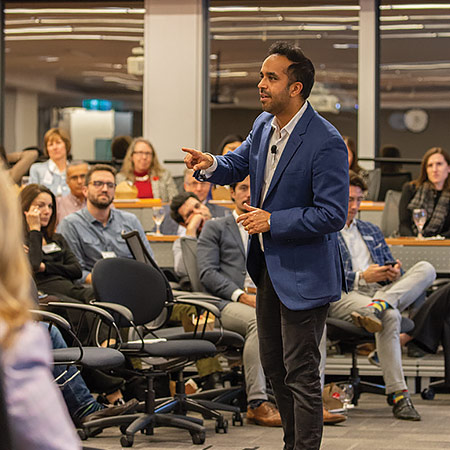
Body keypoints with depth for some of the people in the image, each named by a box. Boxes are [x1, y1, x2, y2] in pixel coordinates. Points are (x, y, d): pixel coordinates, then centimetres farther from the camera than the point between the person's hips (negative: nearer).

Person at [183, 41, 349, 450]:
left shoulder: (325, 142, -23)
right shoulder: (264, 125, 2)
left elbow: (333, 214, -23)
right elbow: (237, 165, 14)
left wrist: (272, 221, -23)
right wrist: (210, 165, -9)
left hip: (303, 274, -9)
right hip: (268, 265, 9)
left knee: (300, 374, -1)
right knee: (273, 365, 20)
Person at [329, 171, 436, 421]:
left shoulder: (372, 231, 31)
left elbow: (390, 265, 27)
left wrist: (394, 273, 1)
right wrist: (362, 277, -14)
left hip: (381, 290, 6)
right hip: (342, 296, -6)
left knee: (426, 269, -20)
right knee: (390, 316, -37)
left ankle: (377, 306, -42)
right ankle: (399, 396, -41)